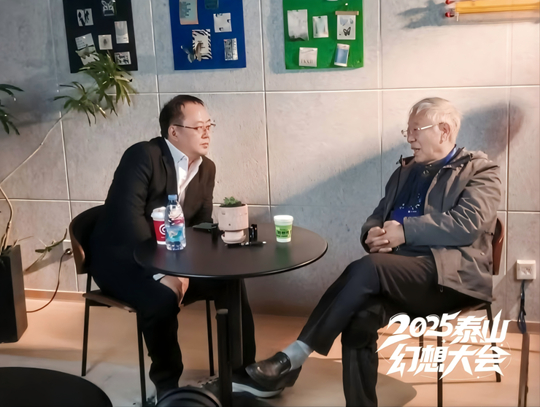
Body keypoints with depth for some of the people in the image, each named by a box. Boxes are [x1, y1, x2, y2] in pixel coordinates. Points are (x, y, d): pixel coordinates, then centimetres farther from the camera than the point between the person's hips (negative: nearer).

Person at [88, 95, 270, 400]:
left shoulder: (206, 168, 4)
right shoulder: (143, 156, -18)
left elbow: (202, 225, 6)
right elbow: (128, 217, -27)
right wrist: (161, 272, -33)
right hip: (120, 258, -6)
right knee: (162, 298, -33)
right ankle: (167, 386, -9)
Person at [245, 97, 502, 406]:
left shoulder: (480, 170, 6)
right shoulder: (405, 171, 25)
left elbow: (467, 224, -11)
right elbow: (378, 216, 21)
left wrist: (405, 231, -16)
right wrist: (373, 235, -4)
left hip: (451, 274, -5)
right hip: (398, 273, 5)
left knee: (368, 268, -32)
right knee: (360, 319, -29)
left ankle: (294, 356, -25)